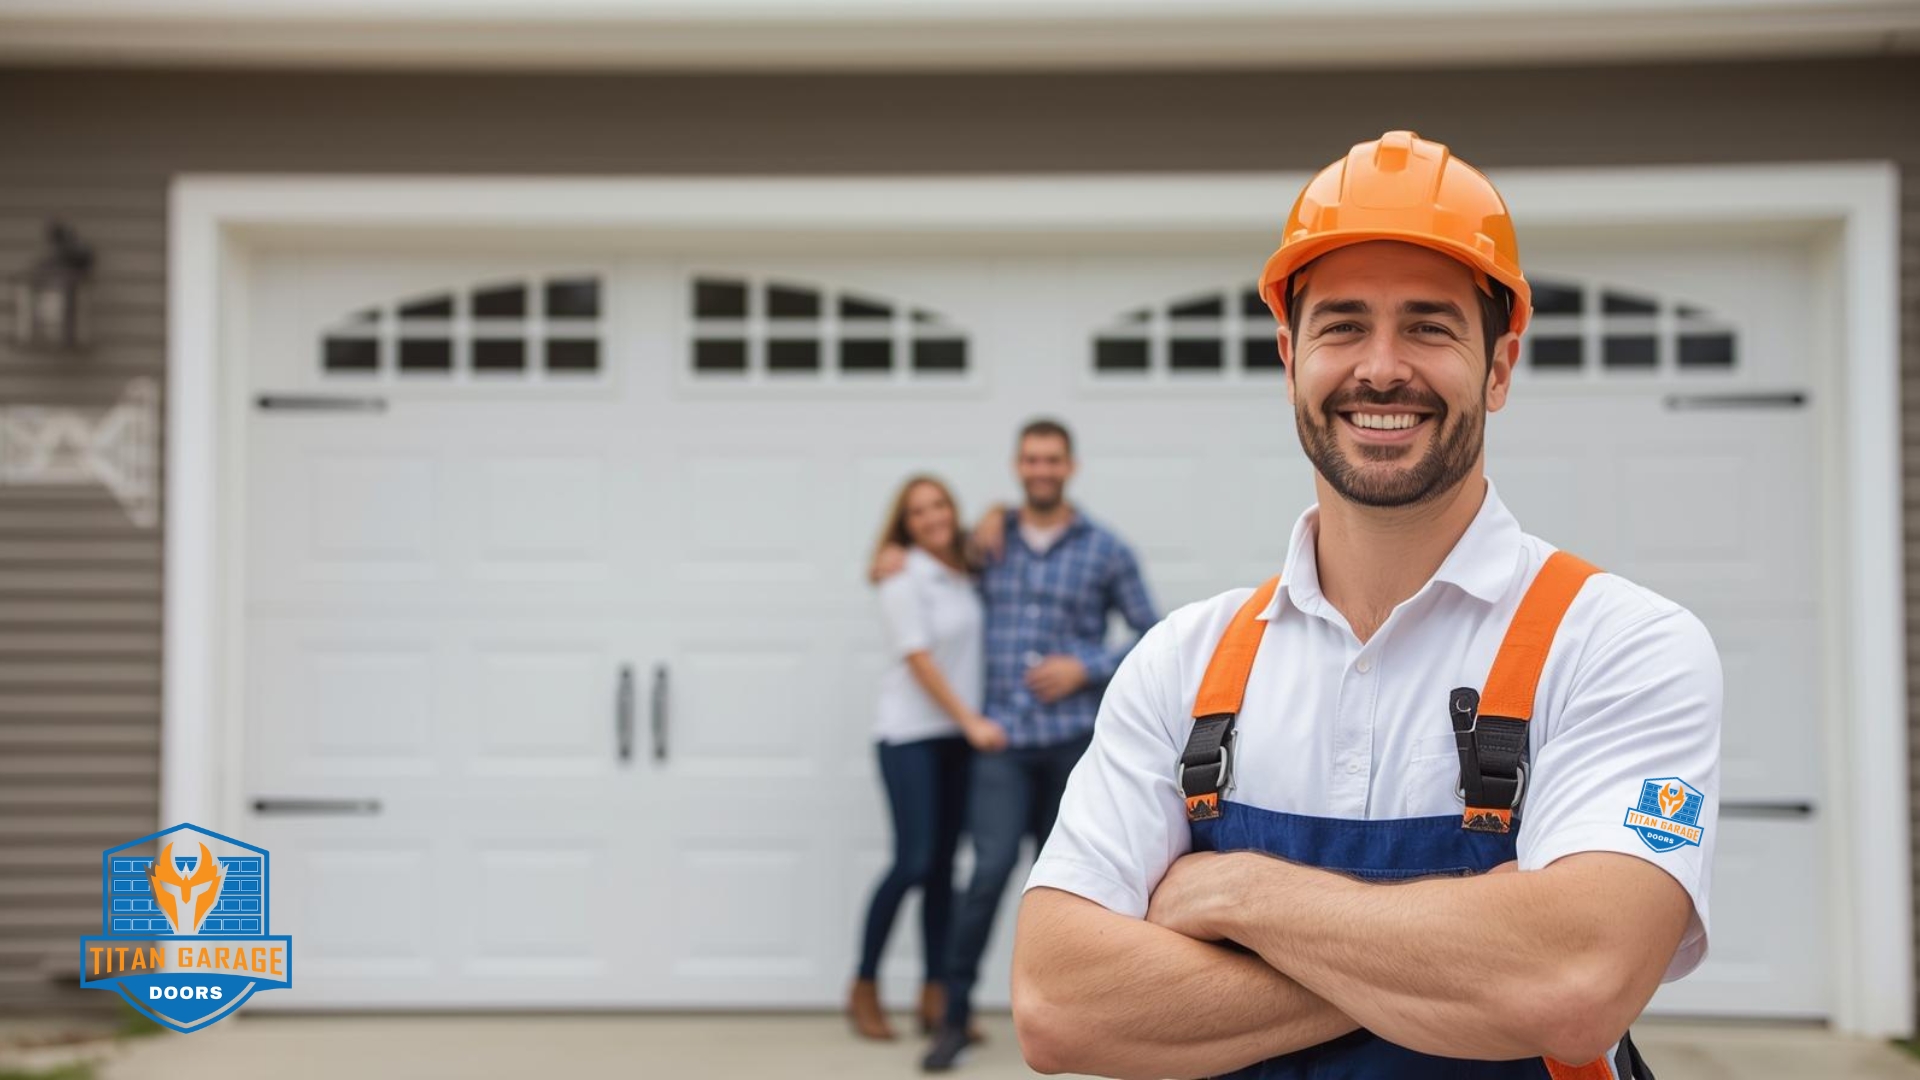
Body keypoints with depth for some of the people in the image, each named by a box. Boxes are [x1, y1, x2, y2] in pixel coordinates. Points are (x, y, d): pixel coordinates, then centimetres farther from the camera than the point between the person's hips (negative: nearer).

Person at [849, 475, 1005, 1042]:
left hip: (959, 737, 6)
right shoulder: (904, 580, -8)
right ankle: (864, 990, 5)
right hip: (910, 734, -6)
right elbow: (919, 660, -13)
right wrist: (971, 722, -17)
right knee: (913, 862, -9)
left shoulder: (966, 573, 8)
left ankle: (935, 996, 11)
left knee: (944, 867, 6)